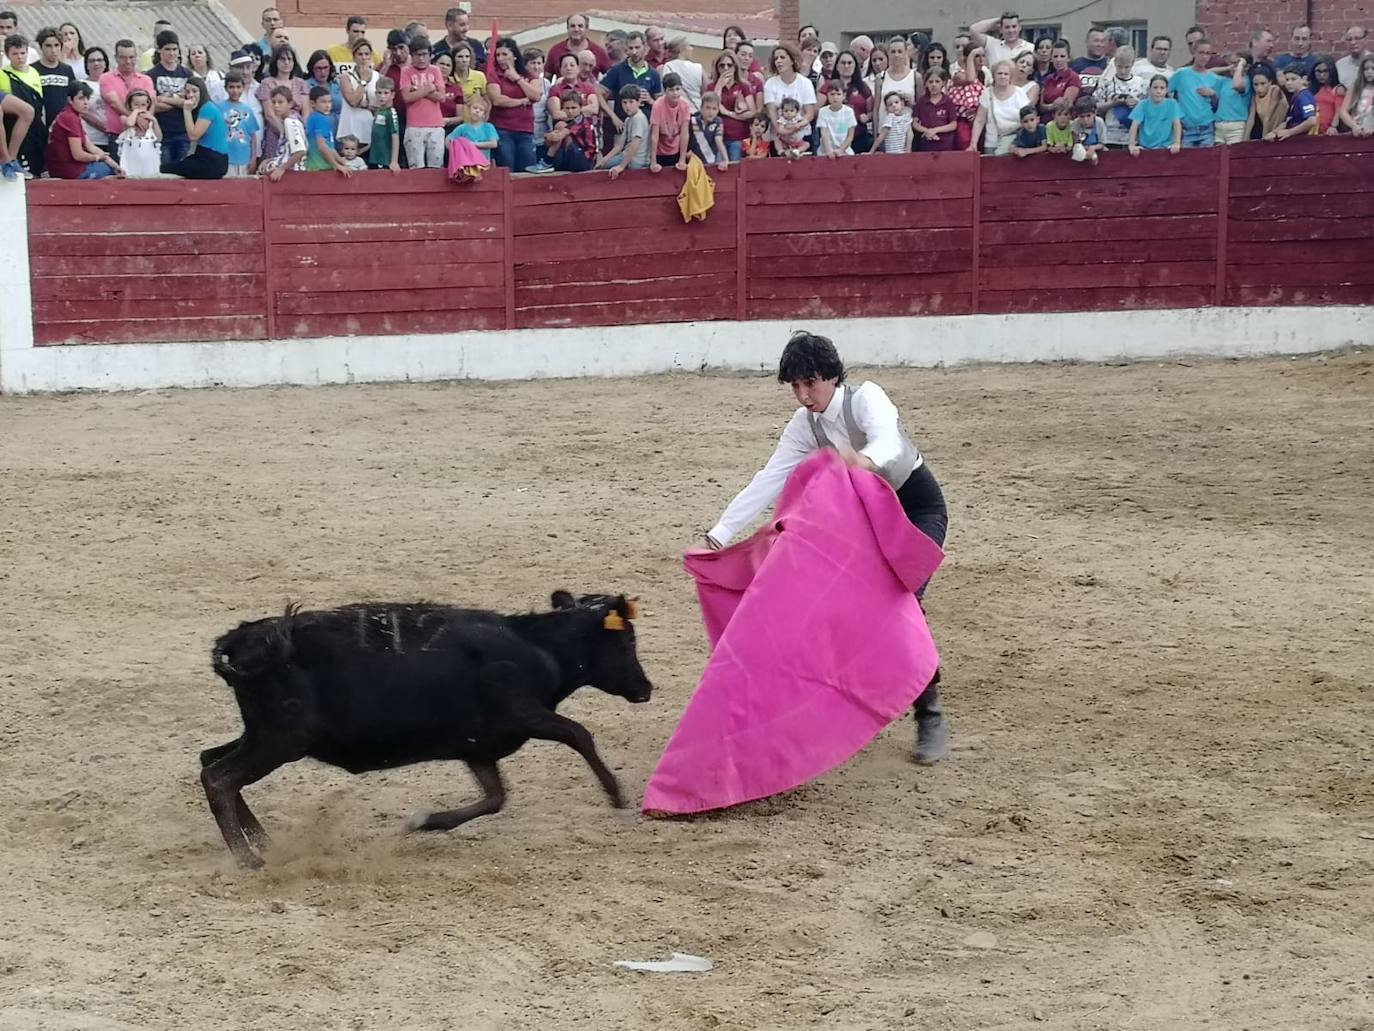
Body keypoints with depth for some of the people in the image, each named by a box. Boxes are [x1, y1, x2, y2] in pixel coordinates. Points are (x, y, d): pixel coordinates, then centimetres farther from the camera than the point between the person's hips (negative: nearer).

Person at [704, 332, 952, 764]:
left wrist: (866, 460, -72)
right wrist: (718, 536, -22)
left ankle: (931, 717, -10)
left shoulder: (866, 397, -26)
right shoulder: (804, 426, -9)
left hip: (920, 508, -6)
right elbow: (766, 483, -14)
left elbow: (889, 440, -47)